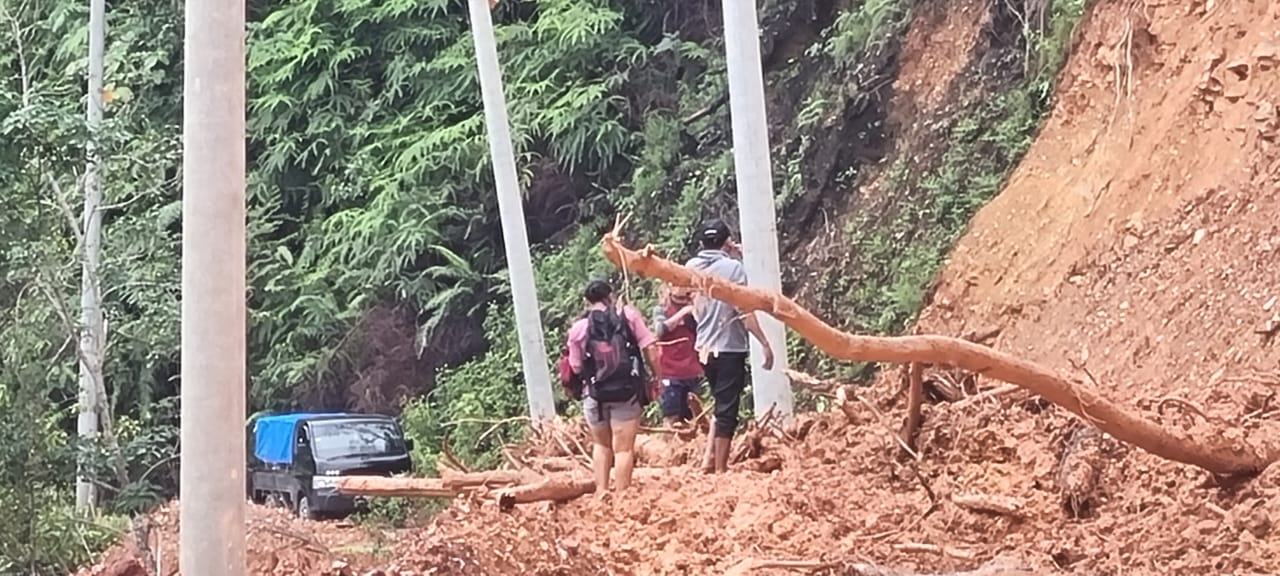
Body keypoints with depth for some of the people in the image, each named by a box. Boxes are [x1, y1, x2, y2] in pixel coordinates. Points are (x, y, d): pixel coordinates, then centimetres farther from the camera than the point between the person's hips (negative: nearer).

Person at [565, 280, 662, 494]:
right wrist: (657, 376, 5)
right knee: (623, 447, 4)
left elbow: (576, 368, 0)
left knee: (601, 444, 21)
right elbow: (650, 349, -6)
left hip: (595, 395, 1)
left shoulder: (578, 328, -2)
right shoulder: (629, 315, -3)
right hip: (627, 392, -1)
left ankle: (601, 492, 15)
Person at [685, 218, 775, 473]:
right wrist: (765, 344, -12)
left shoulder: (691, 267, 4)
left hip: (705, 348, 6)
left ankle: (711, 460, 17)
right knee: (727, 411, 0)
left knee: (721, 405, 22)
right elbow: (744, 311, -17)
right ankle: (720, 470, 2)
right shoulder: (733, 267, -12)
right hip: (729, 348, -6)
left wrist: (725, 253, 28)